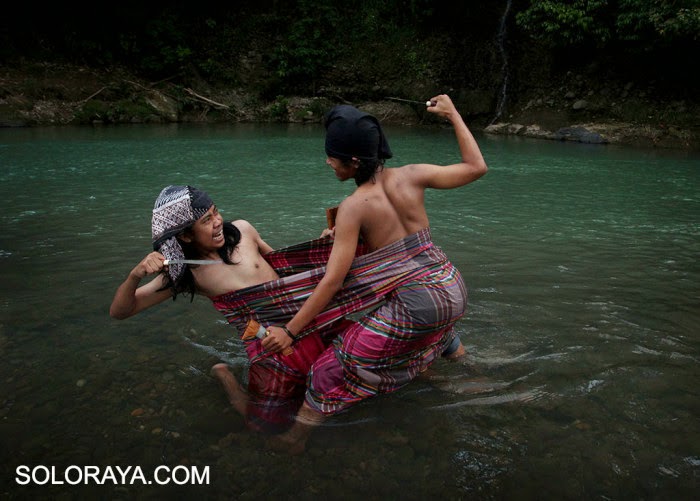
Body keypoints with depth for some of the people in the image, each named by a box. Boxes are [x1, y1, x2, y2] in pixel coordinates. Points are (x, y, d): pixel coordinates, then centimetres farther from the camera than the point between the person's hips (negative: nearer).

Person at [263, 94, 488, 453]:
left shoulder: (353, 208, -13)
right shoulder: (411, 176, -2)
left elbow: (333, 280, -15)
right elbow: (476, 167, 9)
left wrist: (289, 331, -8)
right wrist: (453, 115, 16)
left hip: (417, 305, -6)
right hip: (454, 290, 6)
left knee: (340, 362, 6)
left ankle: (297, 436, 16)